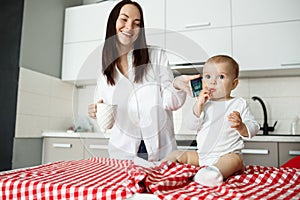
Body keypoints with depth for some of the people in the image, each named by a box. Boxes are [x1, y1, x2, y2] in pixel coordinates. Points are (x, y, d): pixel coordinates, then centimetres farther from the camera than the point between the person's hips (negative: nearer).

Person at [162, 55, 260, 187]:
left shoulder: (239, 104, -1)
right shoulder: (203, 104, 8)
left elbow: (253, 129, -3)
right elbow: (190, 125, -1)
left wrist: (240, 126, -26)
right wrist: (198, 105, -14)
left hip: (228, 154, -5)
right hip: (202, 155, 5)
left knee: (235, 160, -36)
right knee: (177, 154, 2)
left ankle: (216, 172, -60)